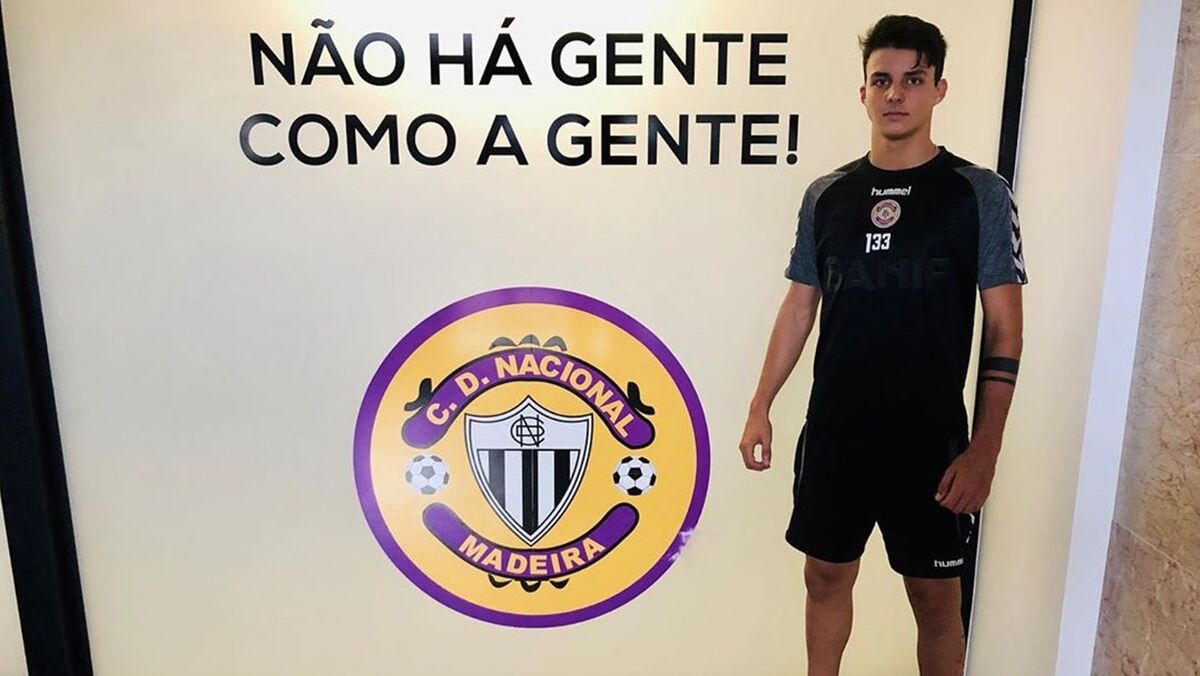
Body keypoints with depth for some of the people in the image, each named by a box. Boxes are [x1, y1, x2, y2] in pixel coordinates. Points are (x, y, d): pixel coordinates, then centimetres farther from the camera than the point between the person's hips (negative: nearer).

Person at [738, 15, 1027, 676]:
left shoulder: (979, 193, -5)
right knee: (826, 576, 15)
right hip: (833, 433, 3)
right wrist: (760, 407, 5)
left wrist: (984, 448, -11)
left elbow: (1004, 329, -5)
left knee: (936, 598, 11)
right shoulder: (825, 195, 4)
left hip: (931, 441, -2)